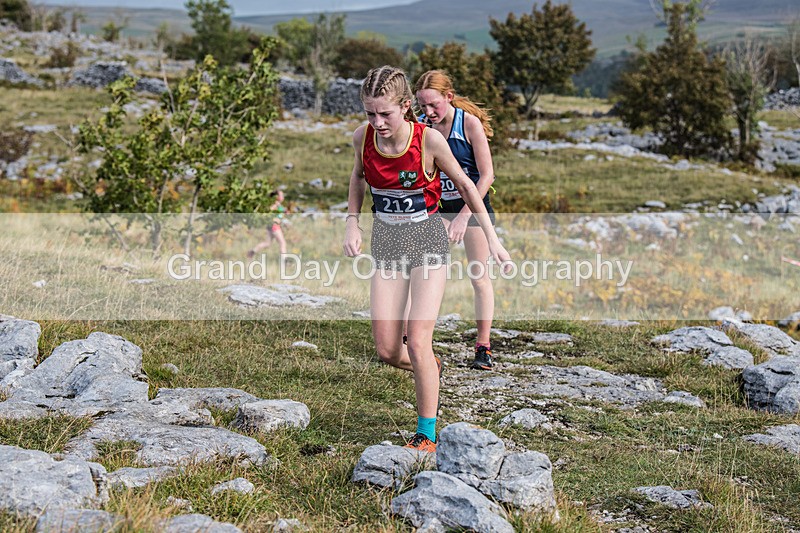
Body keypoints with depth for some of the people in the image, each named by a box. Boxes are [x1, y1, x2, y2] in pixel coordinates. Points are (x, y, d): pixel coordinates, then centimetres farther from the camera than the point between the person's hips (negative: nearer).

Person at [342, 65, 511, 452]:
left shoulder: (429, 140, -20)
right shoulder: (363, 137, -10)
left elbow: (463, 183, -4)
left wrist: (492, 238, -1)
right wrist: (352, 222, 2)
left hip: (427, 239, -4)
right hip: (386, 241, 4)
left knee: (418, 343, -12)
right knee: (387, 352, 0)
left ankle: (426, 435, 3)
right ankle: (430, 368, 35)